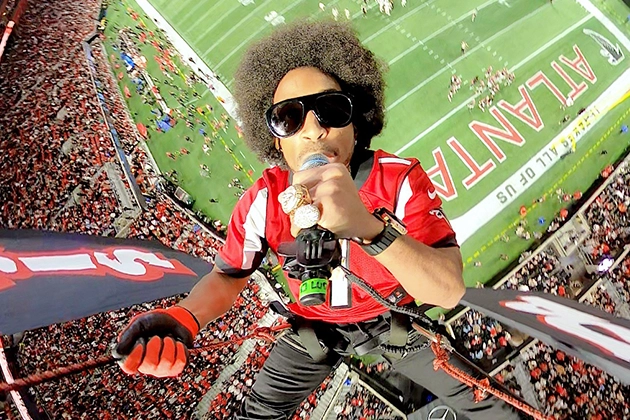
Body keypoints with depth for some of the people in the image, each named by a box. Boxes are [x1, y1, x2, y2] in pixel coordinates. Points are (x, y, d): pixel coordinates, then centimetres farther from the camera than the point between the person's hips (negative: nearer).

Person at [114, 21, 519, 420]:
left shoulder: (402, 180, -29)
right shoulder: (263, 201, -23)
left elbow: (450, 291, -39)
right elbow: (227, 276, -8)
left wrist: (367, 227, -58)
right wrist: (183, 319, -31)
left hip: (396, 323, 0)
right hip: (314, 329, 1)